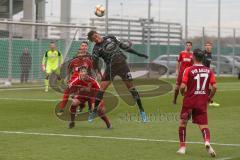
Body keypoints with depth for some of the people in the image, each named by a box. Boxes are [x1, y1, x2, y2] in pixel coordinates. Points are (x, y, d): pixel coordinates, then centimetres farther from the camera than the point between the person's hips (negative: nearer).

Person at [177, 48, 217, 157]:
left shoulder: (188, 70, -8)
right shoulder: (208, 71, 2)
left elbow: (182, 86, -13)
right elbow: (214, 87, -4)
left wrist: (183, 93, 8)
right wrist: (209, 98, 11)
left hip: (189, 101, -2)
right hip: (202, 103, 2)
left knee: (182, 122, 16)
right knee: (203, 125, 4)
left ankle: (182, 147, 15)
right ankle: (207, 142, -25)